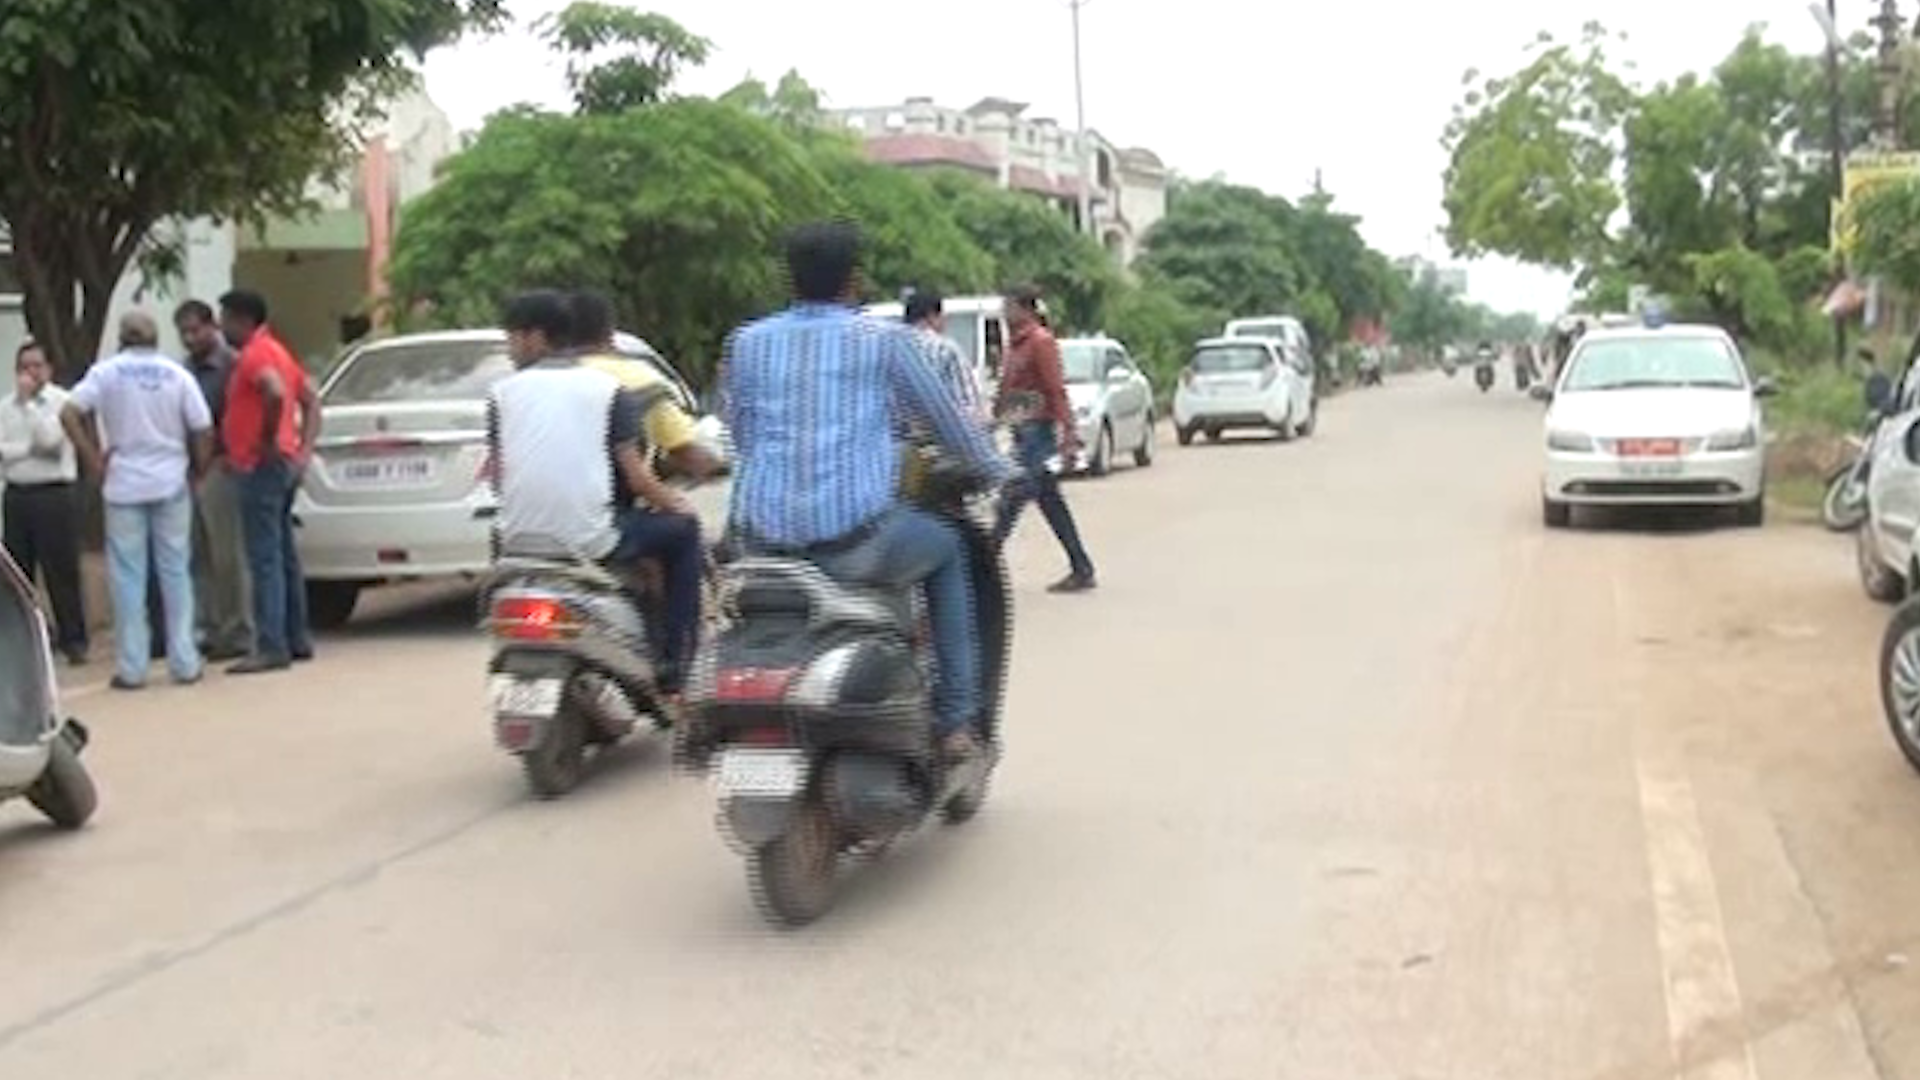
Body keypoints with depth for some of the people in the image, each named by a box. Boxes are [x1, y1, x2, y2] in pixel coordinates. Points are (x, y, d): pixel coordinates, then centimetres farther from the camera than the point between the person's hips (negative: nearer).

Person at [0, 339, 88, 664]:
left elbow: (50, 438, -16)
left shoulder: (63, 401, -2)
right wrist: (31, 447, -10)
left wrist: (28, 401, -12)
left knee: (61, 570, -2)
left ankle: (73, 639, 5)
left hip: (54, 494, -4)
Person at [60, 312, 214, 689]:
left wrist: (93, 460, -4)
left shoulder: (106, 372, 0)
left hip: (124, 485, -1)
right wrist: (197, 470, 7)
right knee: (176, 572, 7)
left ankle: (131, 667, 4)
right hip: (171, 484, 1)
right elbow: (203, 431, -4)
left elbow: (70, 413, -10)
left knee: (128, 576, 3)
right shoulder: (177, 375, 2)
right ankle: (184, 662, 8)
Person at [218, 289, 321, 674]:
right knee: (284, 556, 15)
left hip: (261, 466, -10)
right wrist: (305, 446, 12)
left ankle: (272, 648, -11)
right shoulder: (275, 351, 19)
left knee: (265, 559, -10)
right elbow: (311, 399, 21)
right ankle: (297, 639, 21)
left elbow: (276, 394, -32)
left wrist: (268, 441, -21)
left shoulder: (255, 355, -12)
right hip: (285, 464, 10)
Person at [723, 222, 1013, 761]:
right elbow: (947, 419, 11)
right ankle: (955, 720, 20)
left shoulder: (745, 343, 11)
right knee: (947, 551, 25)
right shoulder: (883, 339, 2)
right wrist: (997, 472, 29)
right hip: (855, 531, -4)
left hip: (761, 534, 4)